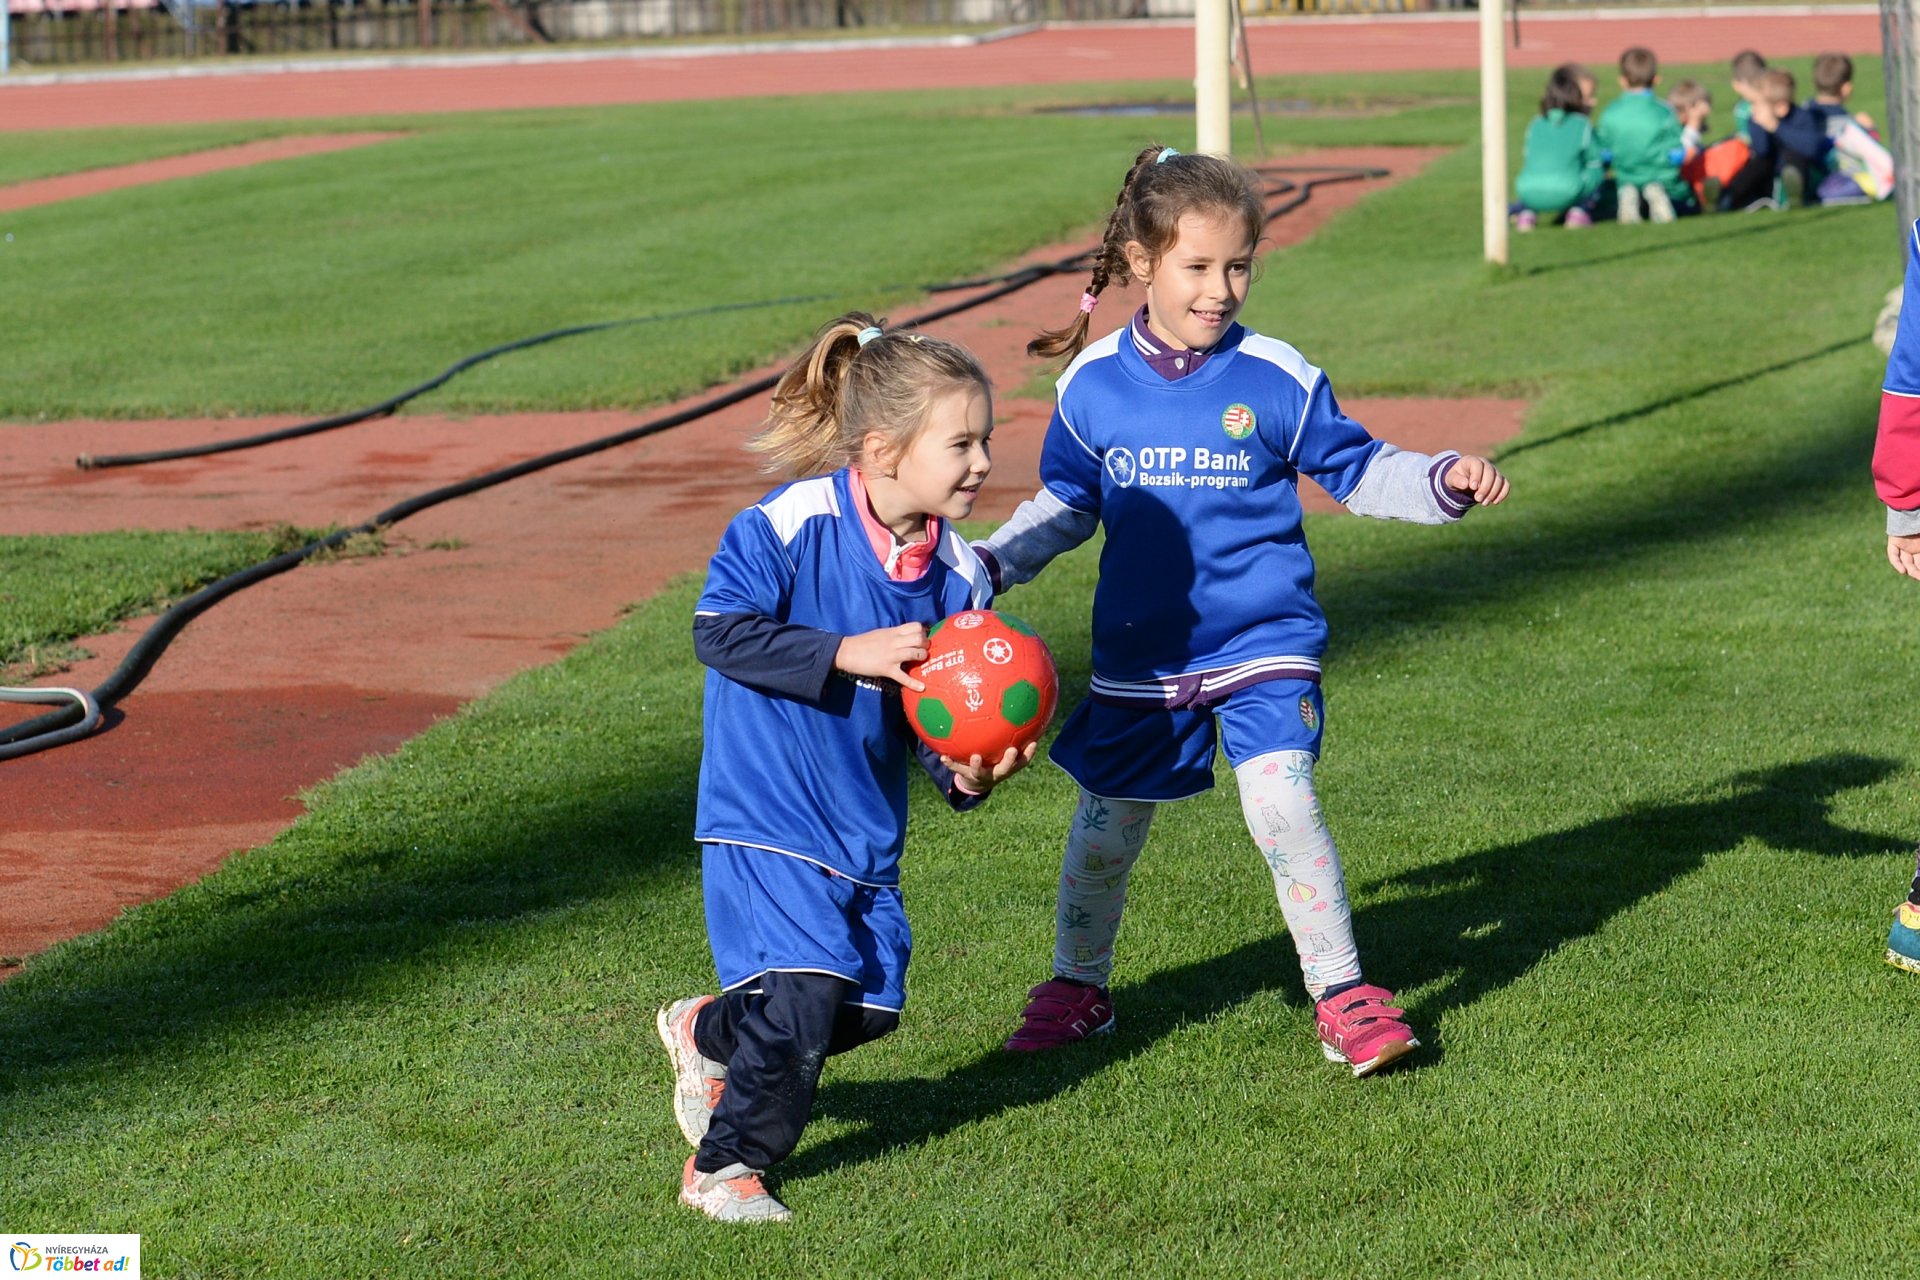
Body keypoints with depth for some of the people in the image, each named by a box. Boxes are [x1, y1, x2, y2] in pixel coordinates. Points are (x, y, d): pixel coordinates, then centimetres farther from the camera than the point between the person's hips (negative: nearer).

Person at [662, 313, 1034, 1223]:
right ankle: (723, 1166, 4)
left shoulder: (955, 574, 0)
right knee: (805, 988, -16)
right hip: (766, 809, -6)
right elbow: (720, 629, -22)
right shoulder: (791, 523, -17)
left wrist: (965, 773, -16)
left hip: (867, 822, 7)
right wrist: (849, 654, -27)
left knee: (868, 1006, 7)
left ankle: (708, 1032, 36)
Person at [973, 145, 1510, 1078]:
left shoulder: (1277, 379, -7)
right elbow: (1065, 504, 13)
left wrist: (1443, 483, -14)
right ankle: (1077, 987, 34)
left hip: (1262, 644, -3)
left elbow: (1356, 469, 2)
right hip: (1139, 652, 3)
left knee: (1281, 801, -18)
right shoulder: (1093, 383, -1)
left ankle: (1341, 992, -4)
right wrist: (991, 564, 2)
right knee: (1105, 826, 12)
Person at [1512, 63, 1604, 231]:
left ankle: (1525, 212, 15)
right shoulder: (1582, 125, 13)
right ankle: (1580, 211, 10)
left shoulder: (1535, 125, 24)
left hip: (1530, 194, 3)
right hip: (1566, 194, -3)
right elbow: (1595, 162, 17)